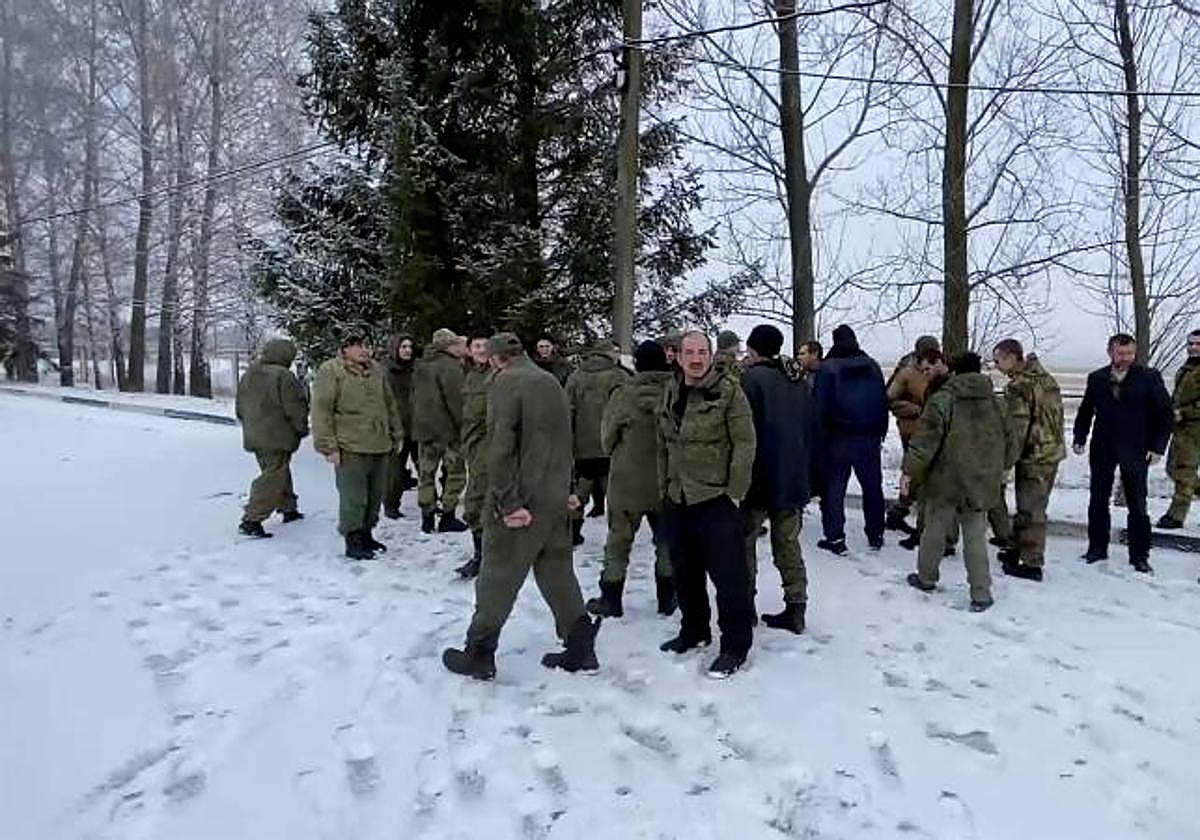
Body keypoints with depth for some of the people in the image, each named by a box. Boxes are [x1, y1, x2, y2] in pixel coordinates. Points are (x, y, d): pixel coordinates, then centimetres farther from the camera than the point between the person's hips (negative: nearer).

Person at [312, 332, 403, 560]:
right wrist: (328, 445, -15)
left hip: (380, 447, 7)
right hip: (350, 449, -7)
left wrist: (397, 434, 20)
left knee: (375, 496, 14)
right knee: (353, 498, -3)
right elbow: (321, 410, -11)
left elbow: (390, 405, 22)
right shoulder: (331, 371, -7)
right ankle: (352, 541, 10)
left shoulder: (376, 370, 14)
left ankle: (366, 534, 29)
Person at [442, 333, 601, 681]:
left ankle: (479, 653, 14)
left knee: (498, 574, 4)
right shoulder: (551, 381, 12)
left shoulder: (506, 382, -10)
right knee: (558, 572, 14)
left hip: (521, 498, -7)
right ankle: (580, 646, 17)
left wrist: (508, 502, -20)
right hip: (555, 498, 7)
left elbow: (500, 446, -19)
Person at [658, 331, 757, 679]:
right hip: (677, 499, 6)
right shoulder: (671, 395, 10)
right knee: (685, 571, 17)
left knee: (728, 573, -2)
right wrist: (664, 486, 13)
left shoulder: (729, 392, -8)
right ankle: (693, 629, 35)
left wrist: (735, 491, -12)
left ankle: (735, 645, 11)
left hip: (716, 499, -6)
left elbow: (744, 444, -11)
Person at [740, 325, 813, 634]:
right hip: (793, 476, 7)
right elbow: (811, 425, 15)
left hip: (761, 475, -7)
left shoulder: (753, 377, -13)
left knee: (745, 541, 8)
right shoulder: (798, 379, 10)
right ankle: (795, 610, 14)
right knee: (788, 544, 12)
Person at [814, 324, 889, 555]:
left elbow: (822, 406, -10)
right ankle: (875, 536, 21)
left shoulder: (828, 368, -9)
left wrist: (822, 436, -2)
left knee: (834, 488, 3)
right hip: (869, 438, 4)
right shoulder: (872, 366, 4)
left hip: (838, 438, -4)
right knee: (872, 487, 13)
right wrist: (881, 432, 13)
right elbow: (883, 402, 7)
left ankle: (835, 537, 2)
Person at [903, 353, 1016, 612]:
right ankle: (981, 595, 8)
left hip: (945, 480, -3)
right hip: (980, 483, 4)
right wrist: (996, 470, 28)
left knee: (935, 531, 13)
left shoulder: (943, 399, -10)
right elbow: (1010, 444, 13)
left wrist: (910, 470, -10)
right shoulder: (993, 402, 5)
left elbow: (926, 438, -16)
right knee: (975, 538, 8)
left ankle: (926, 578, 29)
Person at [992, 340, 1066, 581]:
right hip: (1053, 450, 9)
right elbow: (1053, 416, 16)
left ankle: (1031, 563, 6)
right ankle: (1019, 550, 30)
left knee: (1030, 510, -1)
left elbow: (1016, 428, -19)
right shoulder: (1045, 378, 10)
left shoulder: (1018, 386, -18)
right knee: (1032, 506, 18)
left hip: (1034, 455, -9)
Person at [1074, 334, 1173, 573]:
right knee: (1098, 501, 9)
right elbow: (1086, 410, 9)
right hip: (1102, 449, 3)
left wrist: (1158, 447, -10)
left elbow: (1164, 413, -4)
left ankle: (1139, 555, 14)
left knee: (1137, 505, 5)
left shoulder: (1149, 377, -5)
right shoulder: (1096, 378, 2)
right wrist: (1080, 438, 0)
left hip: (1135, 452, -2)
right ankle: (1097, 548, 20)